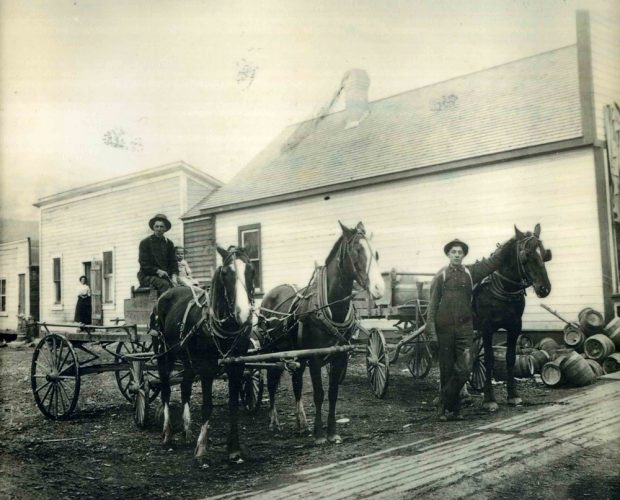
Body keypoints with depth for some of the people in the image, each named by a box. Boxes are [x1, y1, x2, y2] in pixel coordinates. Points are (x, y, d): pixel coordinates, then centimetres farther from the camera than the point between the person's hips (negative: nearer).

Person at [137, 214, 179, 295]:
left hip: (165, 275, 3)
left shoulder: (169, 243, 15)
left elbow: (173, 263, 12)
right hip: (147, 276, -3)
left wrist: (174, 276, -7)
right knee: (164, 284, -34)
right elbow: (144, 264, -3)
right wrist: (158, 271, -14)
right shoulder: (145, 242, 4)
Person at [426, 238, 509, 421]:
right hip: (444, 327, -2)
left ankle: (444, 404, 7)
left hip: (465, 327, 2)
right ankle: (453, 408, 19)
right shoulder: (441, 275, 2)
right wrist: (430, 326, -9)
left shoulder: (471, 272, 9)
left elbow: (493, 261, 9)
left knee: (465, 368, -7)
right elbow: (433, 302, -1)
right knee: (447, 370, 6)